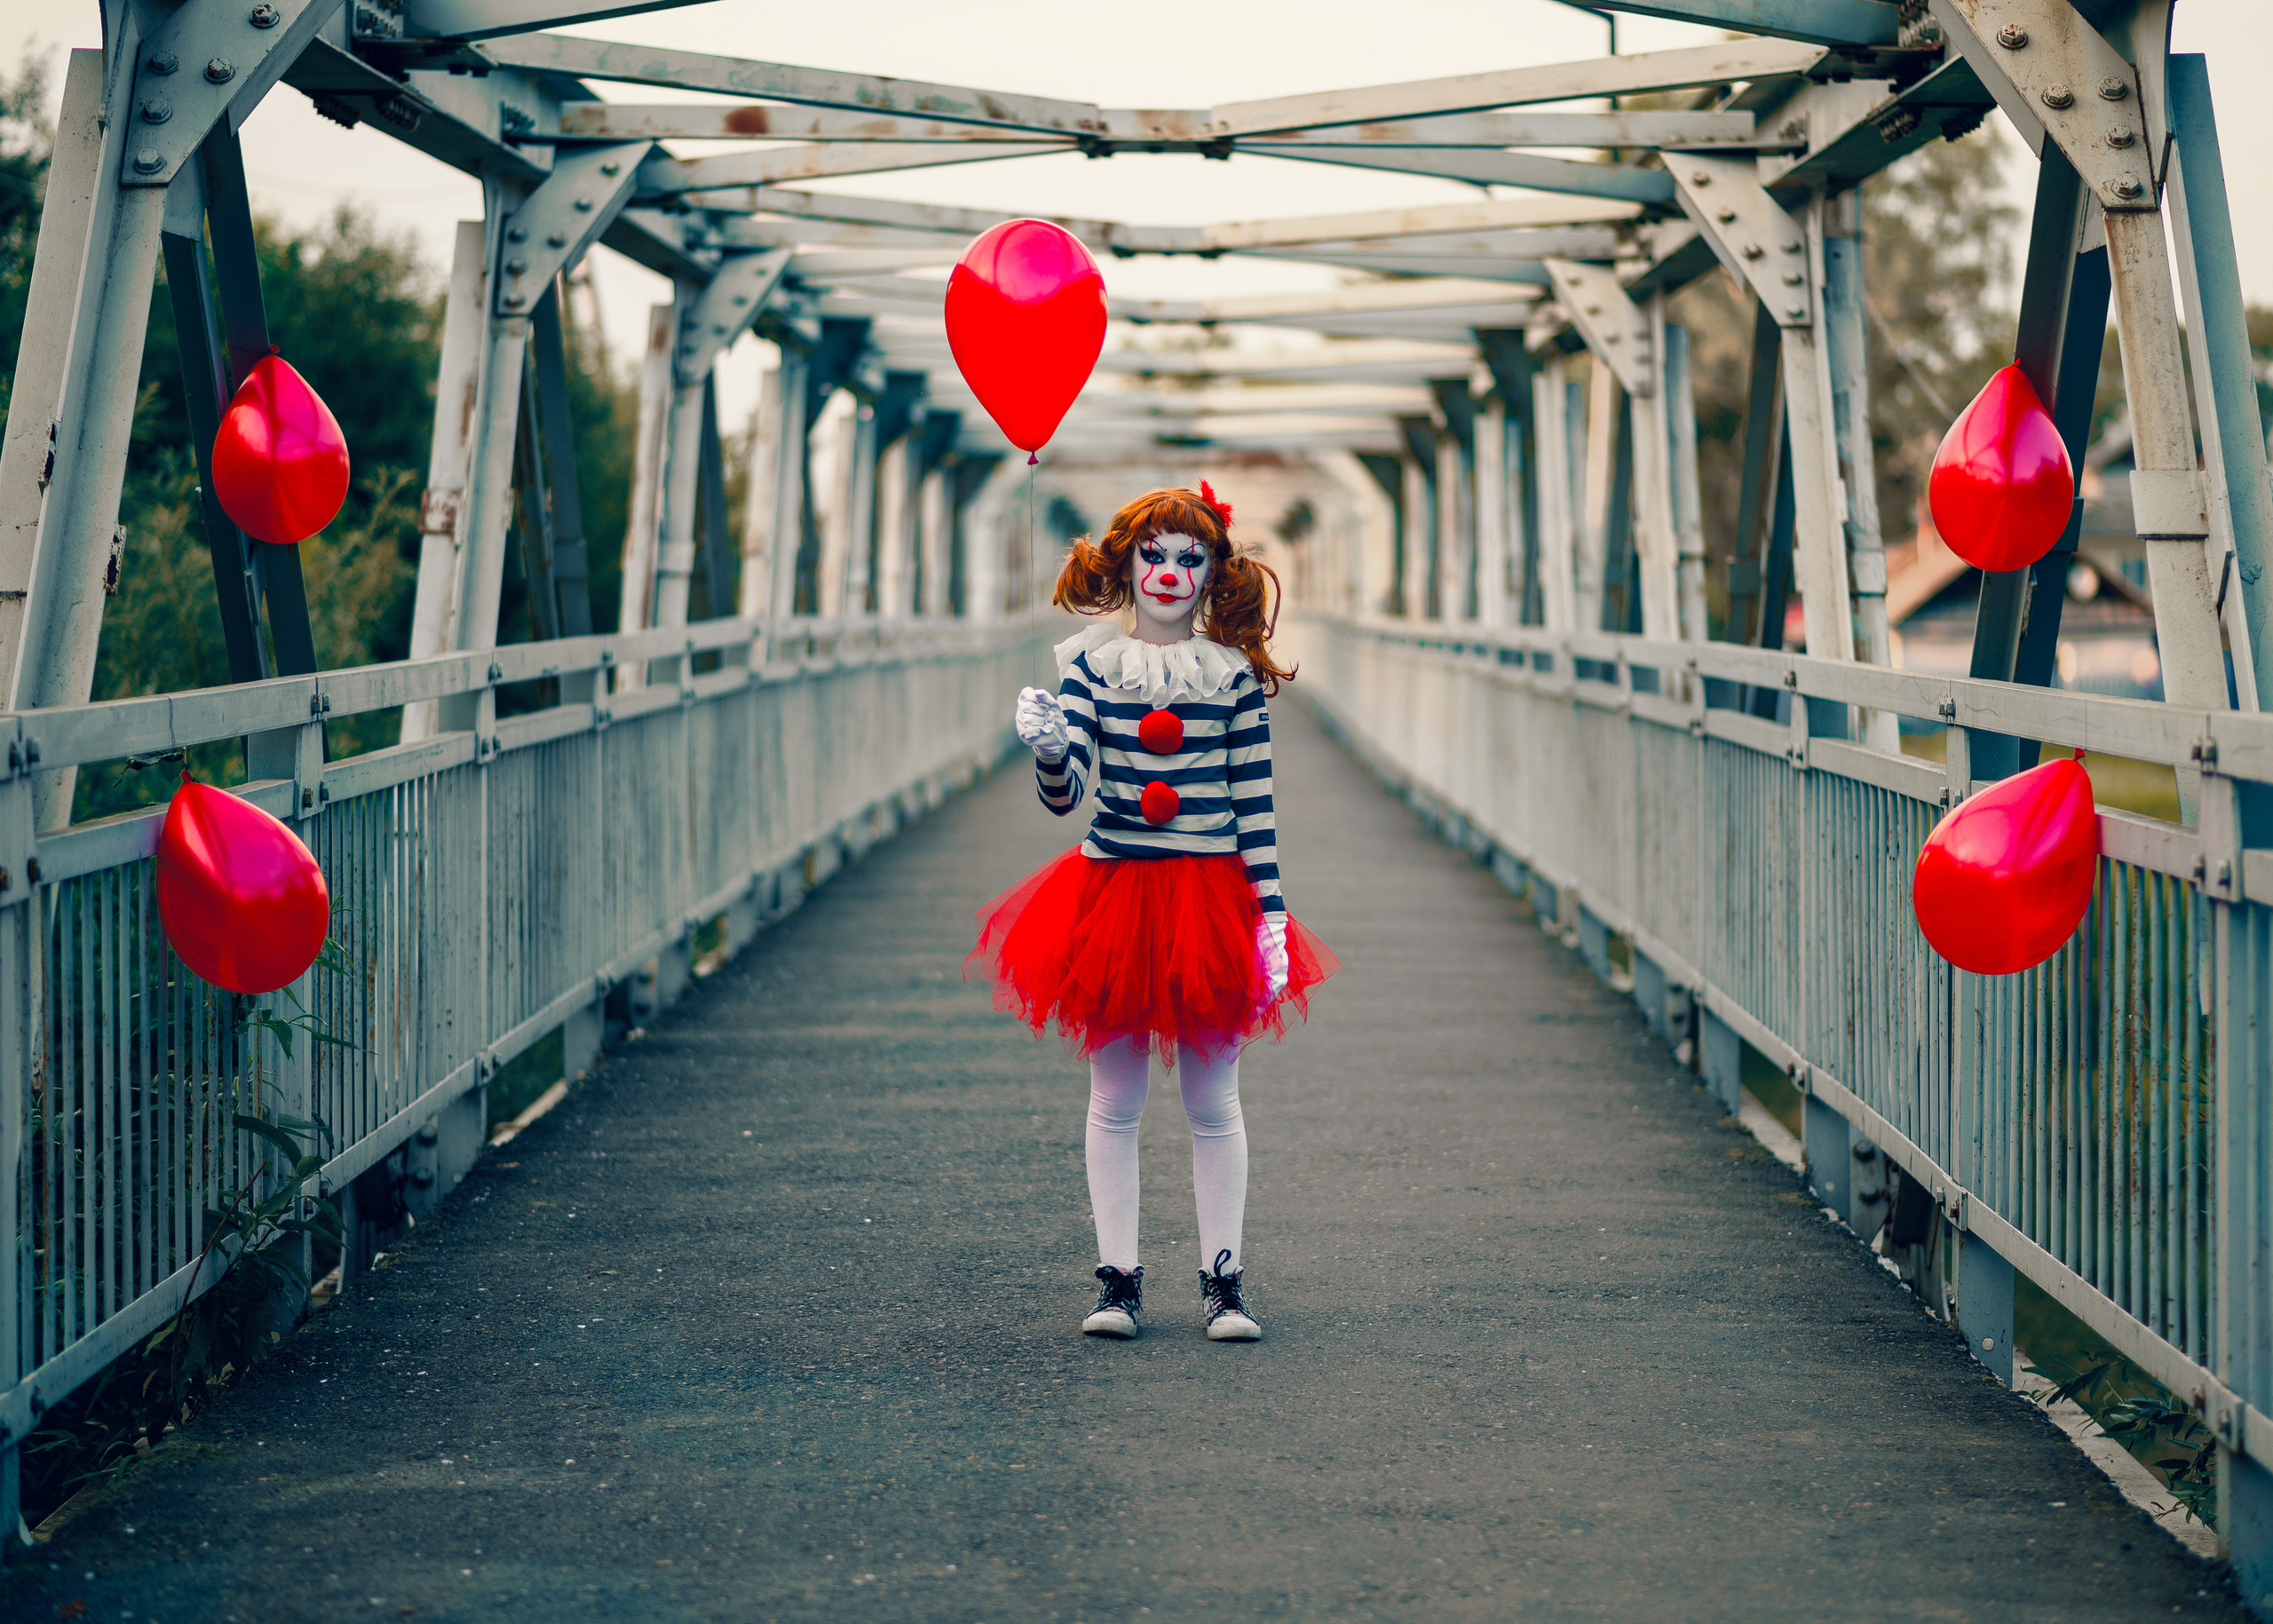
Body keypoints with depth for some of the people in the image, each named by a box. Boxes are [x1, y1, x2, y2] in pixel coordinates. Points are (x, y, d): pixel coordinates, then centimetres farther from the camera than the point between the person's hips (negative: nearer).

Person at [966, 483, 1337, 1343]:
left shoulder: (1234, 676, 1)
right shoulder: (1090, 667, 0)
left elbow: (1255, 804, 1)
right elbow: (1063, 795, -8)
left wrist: (1272, 915, -3)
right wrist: (1048, 749, -31)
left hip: (1211, 898, 0)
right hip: (1114, 889, 1)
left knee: (1212, 1100, 5)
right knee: (1115, 1099, 6)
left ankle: (1222, 1279, 11)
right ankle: (1118, 1278, 13)